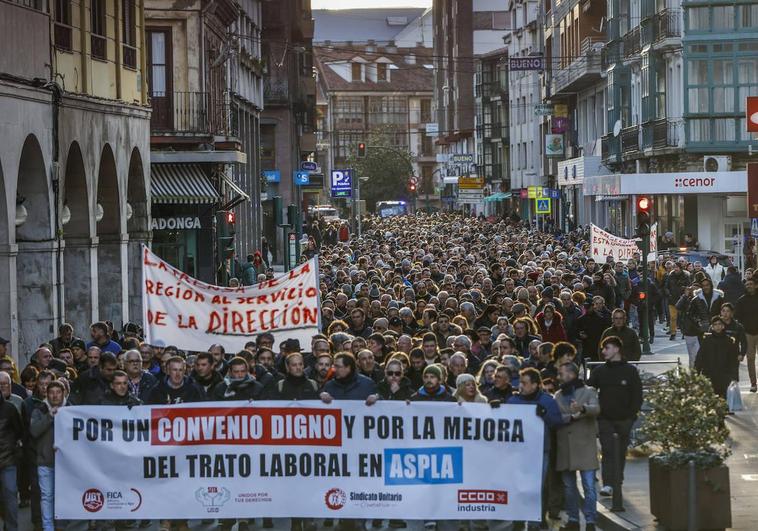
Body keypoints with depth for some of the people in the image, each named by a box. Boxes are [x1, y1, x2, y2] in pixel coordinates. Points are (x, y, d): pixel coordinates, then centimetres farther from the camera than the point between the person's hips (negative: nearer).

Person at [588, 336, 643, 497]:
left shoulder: (630, 371, 2)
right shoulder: (599, 371, 7)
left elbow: (637, 395, 2)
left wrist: (632, 414, -7)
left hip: (624, 419, -1)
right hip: (605, 418, 1)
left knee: (621, 451, 8)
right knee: (607, 450, -10)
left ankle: (618, 482, 20)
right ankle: (608, 484, -16)